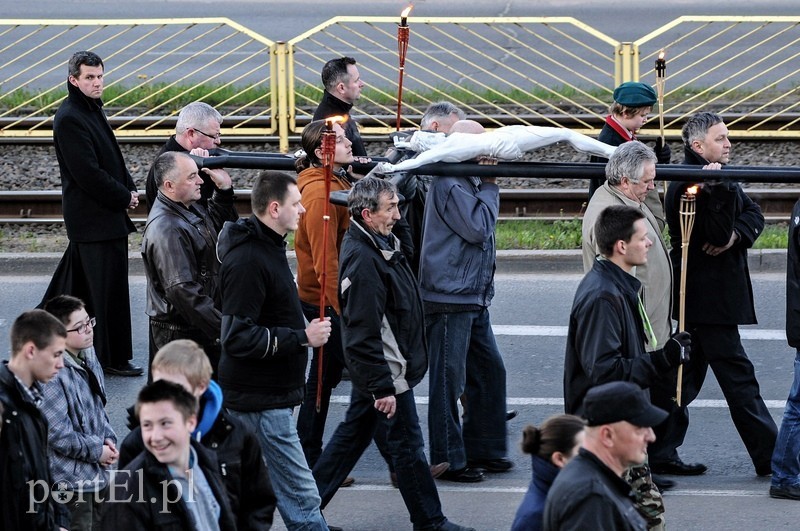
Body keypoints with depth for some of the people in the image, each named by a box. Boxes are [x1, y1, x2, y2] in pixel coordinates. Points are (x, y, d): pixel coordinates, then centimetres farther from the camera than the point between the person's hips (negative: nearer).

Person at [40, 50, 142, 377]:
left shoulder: (92, 110, 14)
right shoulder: (69, 119, -18)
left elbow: (111, 159, 20)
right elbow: (88, 173, -21)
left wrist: (129, 190, 4)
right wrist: (125, 197, -13)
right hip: (95, 218, -10)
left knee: (76, 282, 18)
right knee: (110, 287, -5)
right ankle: (114, 359, 1)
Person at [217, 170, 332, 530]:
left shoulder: (267, 247, 13)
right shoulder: (248, 261, -21)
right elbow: (238, 338, -24)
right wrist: (302, 337, -21)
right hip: (261, 399, -11)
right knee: (301, 497, -9)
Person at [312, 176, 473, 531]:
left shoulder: (380, 245, 7)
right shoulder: (362, 259, -25)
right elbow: (364, 335, -26)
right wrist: (383, 387, -25)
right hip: (385, 370, -10)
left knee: (352, 435, 17)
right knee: (408, 443, 2)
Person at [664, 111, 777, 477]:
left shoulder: (715, 178, 14)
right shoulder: (688, 184, -17)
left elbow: (754, 214, 8)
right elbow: (718, 234, -25)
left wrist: (737, 234, -12)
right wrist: (721, 189, -34)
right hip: (708, 297, -10)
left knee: (687, 375, 13)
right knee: (736, 374, -6)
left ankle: (660, 453, 17)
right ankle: (770, 457, -4)